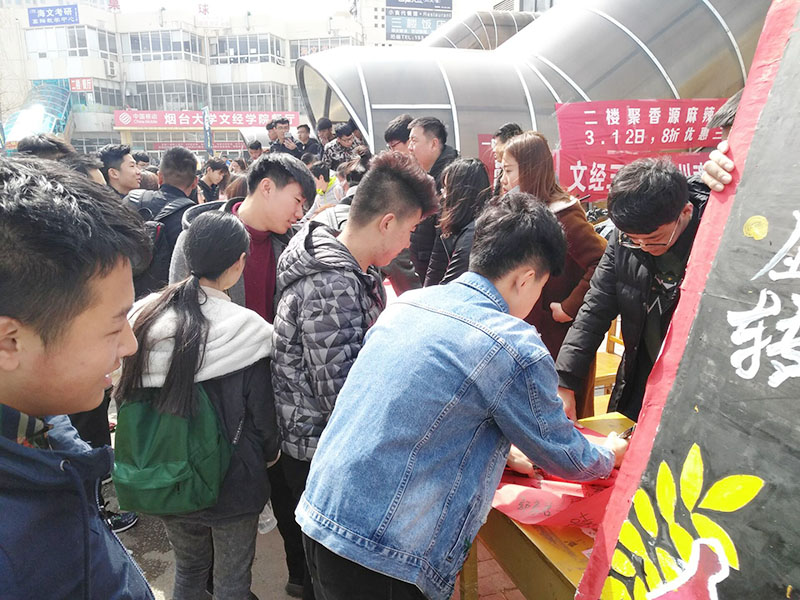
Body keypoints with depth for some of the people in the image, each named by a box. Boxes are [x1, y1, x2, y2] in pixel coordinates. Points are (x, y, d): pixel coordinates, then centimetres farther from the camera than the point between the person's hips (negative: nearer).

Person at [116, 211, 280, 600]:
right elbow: (261, 412, -14)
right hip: (232, 483, -4)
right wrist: (270, 452, 7)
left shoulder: (145, 317, -12)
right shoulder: (245, 330, -24)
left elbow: (127, 396, -1)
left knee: (188, 568, 28)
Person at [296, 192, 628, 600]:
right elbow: (564, 457, -2)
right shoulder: (516, 350, -18)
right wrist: (611, 454, 20)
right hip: (384, 560, -7)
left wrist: (503, 451, 25)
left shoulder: (407, 303, 3)